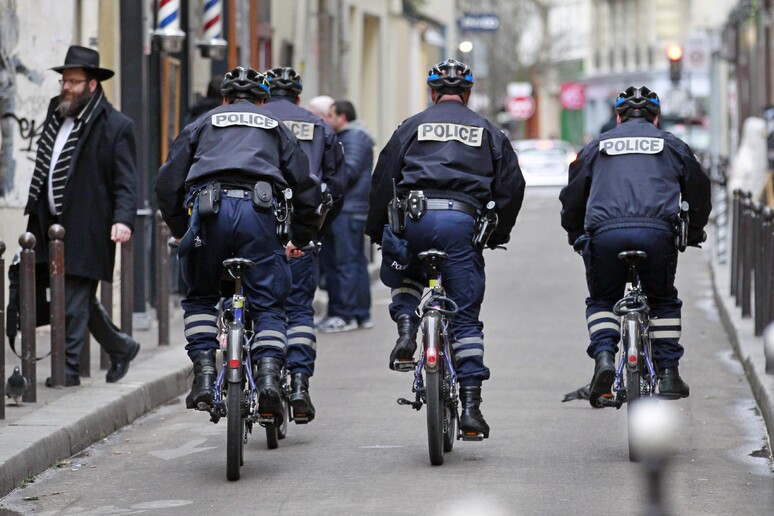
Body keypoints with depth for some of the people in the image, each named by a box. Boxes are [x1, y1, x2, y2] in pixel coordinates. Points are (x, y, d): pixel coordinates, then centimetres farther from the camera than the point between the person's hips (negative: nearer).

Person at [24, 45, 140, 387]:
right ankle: (120, 348, 31)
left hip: (87, 229, -7)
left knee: (74, 300, -8)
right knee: (81, 299, 14)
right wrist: (34, 210, 18)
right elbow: (42, 168, 22)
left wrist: (123, 219, -23)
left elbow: (126, 182, -10)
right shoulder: (55, 113, 15)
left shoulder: (116, 126, -7)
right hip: (54, 226, 8)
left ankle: (68, 368, -2)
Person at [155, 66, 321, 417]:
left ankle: (204, 375, 5)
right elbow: (305, 187, 22)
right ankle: (269, 376, -12)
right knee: (268, 304, 8)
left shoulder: (203, 124, 27)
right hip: (259, 211, 0)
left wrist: (179, 229, 30)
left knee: (201, 297, 19)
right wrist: (301, 238, 34)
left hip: (208, 208, 0)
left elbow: (168, 183, 19)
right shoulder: (276, 128, 29)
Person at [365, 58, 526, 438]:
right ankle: (471, 405, -1)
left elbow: (383, 181, 11)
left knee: (403, 277, 31)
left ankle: (406, 327, 1)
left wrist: (376, 233, 19)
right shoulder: (488, 132, 19)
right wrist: (497, 235, 24)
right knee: (466, 317, 5)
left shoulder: (412, 127, 16)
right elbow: (512, 186, 14)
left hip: (414, 218, 0)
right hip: (463, 221, 0)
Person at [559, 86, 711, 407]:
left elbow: (572, 198, 25)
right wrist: (693, 236, 42)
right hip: (658, 232, 0)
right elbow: (699, 193, 27)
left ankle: (604, 356, -7)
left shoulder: (597, 146, 24)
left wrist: (576, 237, 38)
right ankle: (668, 373, 12)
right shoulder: (672, 145, 24)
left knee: (601, 300, 18)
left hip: (604, 232, 0)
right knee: (663, 300, 20)